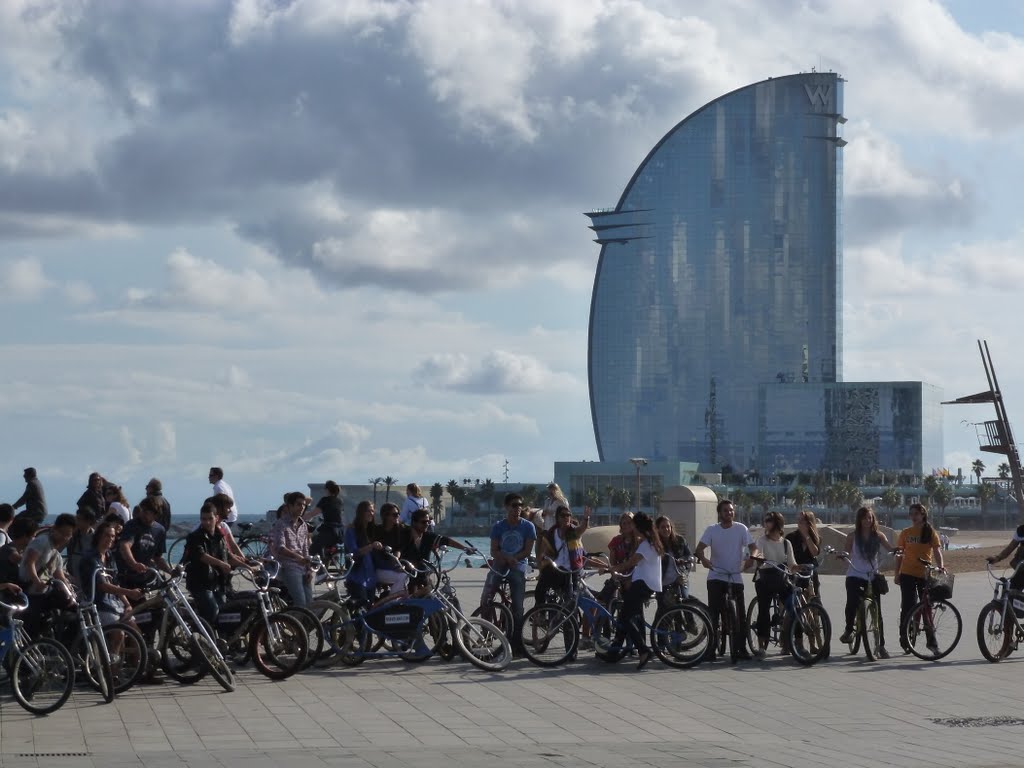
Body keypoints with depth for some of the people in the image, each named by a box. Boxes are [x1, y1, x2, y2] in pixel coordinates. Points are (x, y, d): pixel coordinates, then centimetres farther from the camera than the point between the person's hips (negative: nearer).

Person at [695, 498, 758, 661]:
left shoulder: (741, 529, 2)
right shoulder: (711, 530, 2)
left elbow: (752, 546, -5)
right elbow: (700, 548, -8)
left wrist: (751, 557, -28)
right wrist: (702, 558, -30)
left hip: (736, 577, 0)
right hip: (716, 576, 0)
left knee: (740, 614, 0)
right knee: (713, 613, -5)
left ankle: (741, 648, 9)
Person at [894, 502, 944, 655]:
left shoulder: (930, 532, 2)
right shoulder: (905, 533, 5)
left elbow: (937, 551, -7)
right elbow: (899, 554, 8)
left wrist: (940, 567, -24)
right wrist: (897, 574, 4)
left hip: (925, 574, 0)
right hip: (908, 574, 0)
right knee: (908, 607, -1)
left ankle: (931, 642, 8)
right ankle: (905, 641, 6)